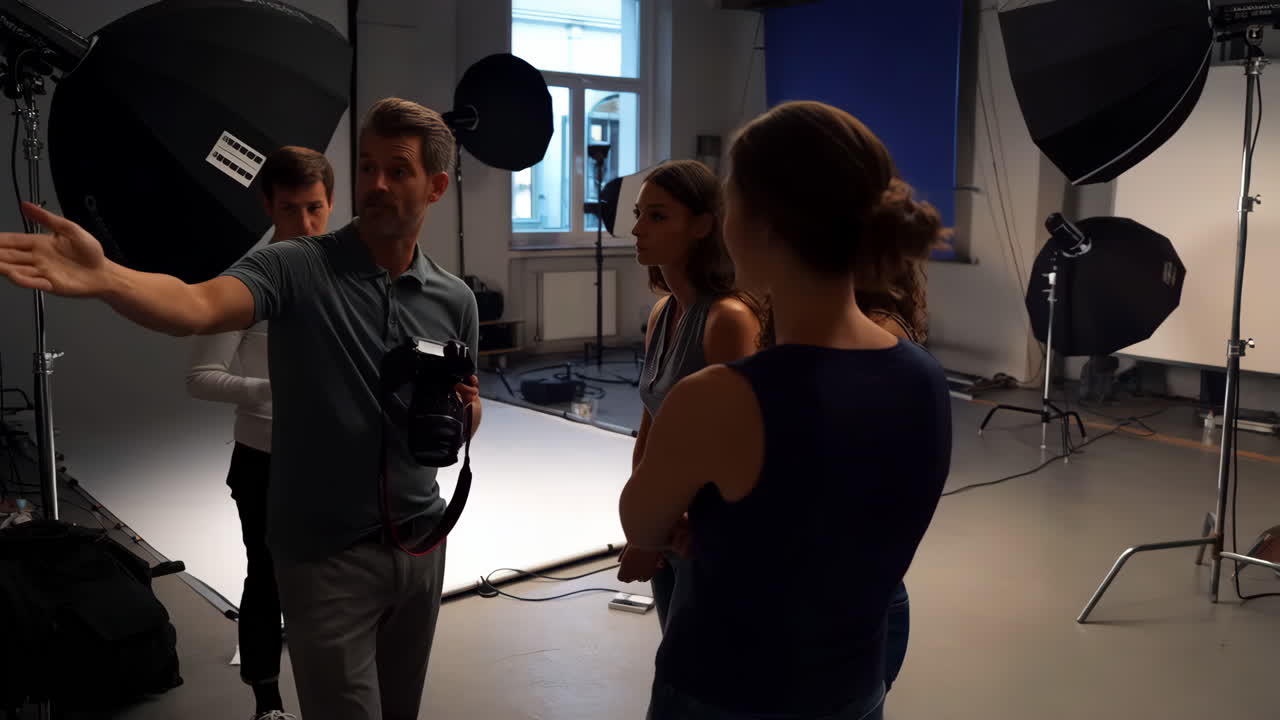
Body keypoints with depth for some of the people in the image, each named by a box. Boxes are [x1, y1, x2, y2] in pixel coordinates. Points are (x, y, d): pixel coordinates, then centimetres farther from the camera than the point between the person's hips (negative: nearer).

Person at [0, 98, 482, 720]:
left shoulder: (454, 300, 2)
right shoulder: (295, 268, -11)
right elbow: (200, 306, -30)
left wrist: (464, 409, -11)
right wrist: (105, 278, -49)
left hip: (422, 546, 4)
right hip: (326, 555, -4)